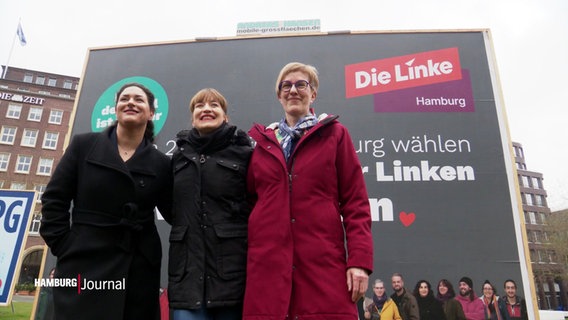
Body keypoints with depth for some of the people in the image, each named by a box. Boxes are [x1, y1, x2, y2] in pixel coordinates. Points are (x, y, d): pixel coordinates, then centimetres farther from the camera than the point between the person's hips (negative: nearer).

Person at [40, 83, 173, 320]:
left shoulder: (160, 163, 5)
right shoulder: (83, 145, 4)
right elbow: (54, 199, 4)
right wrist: (64, 247, -4)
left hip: (139, 269, 1)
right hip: (84, 265, -1)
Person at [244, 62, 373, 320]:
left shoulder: (335, 135, 8)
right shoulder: (262, 142, 14)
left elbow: (356, 203, 2)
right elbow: (249, 200, 17)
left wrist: (360, 260, -8)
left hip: (323, 262, -2)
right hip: (267, 264, 2)